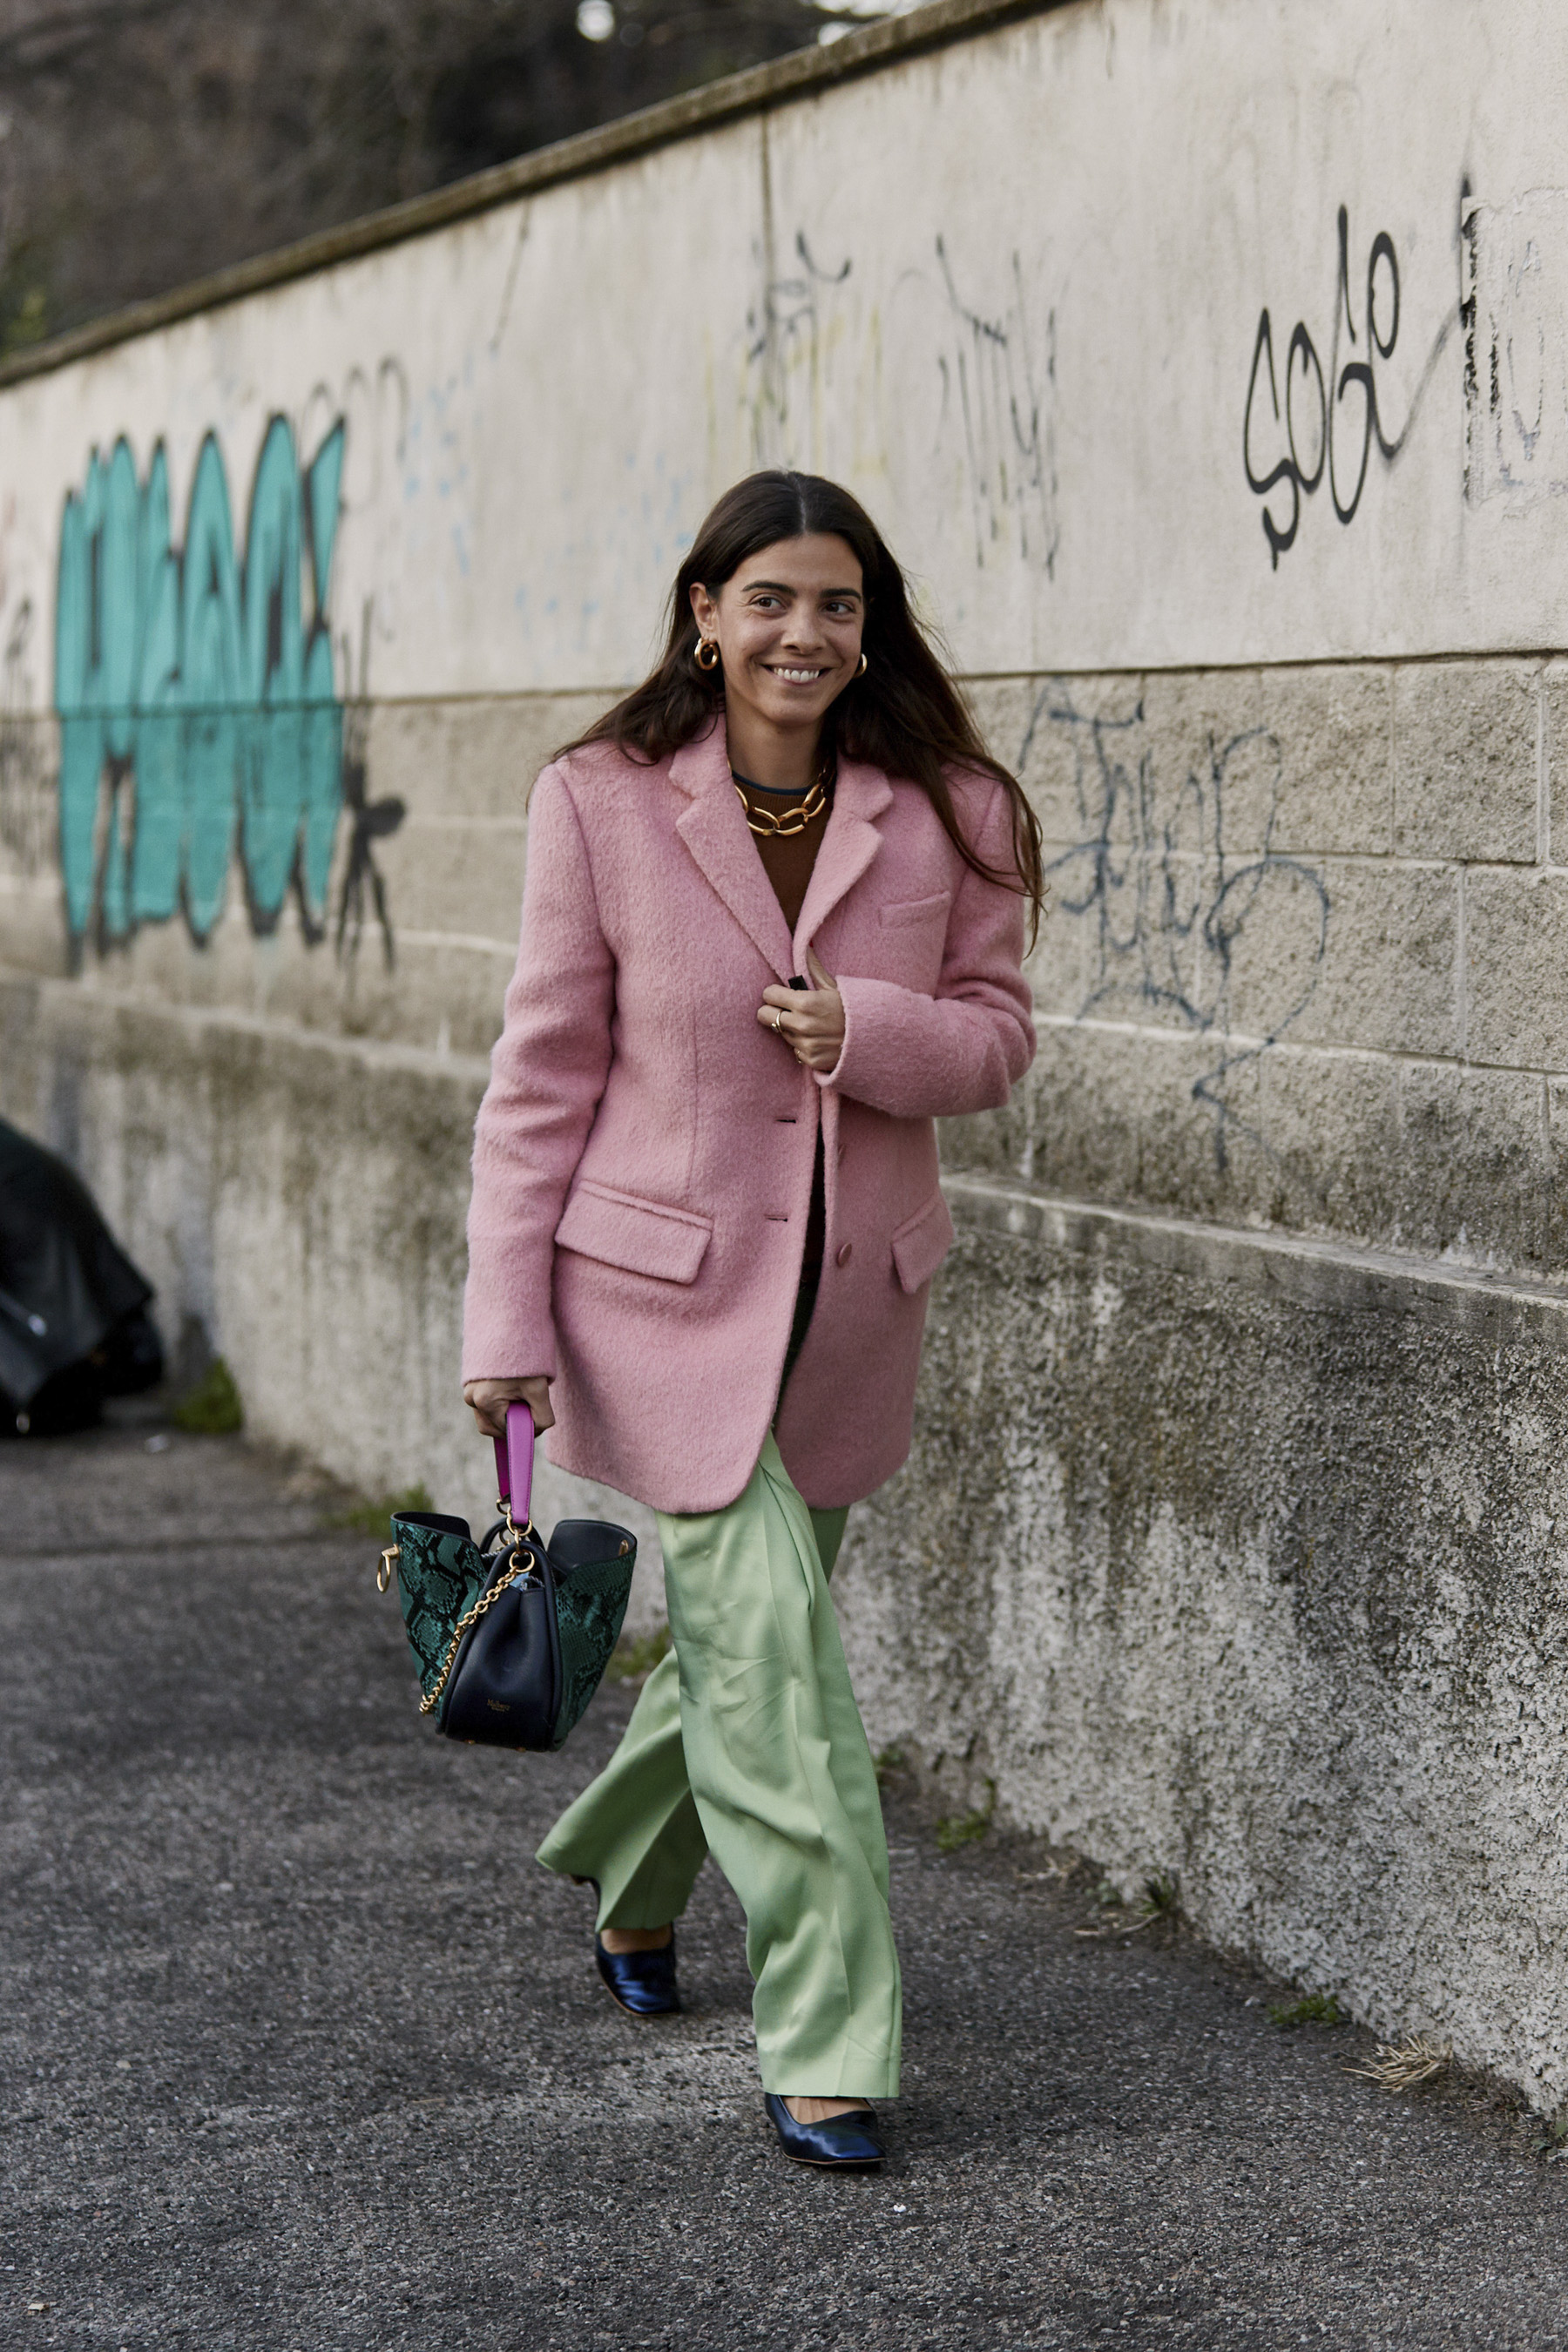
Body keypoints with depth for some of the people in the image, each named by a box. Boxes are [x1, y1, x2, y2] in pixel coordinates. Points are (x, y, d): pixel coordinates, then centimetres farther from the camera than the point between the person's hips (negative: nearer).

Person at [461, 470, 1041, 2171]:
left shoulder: (944, 815, -1)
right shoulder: (602, 802, -8)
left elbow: (996, 1036, 5)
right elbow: (545, 1071, -4)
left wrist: (871, 1030, -18)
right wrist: (505, 1318, -6)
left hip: (854, 1300, 4)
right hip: (665, 1293, -4)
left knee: (751, 1635, 18)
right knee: (769, 1655, -11)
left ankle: (629, 1885, 46)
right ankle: (824, 2045, -4)